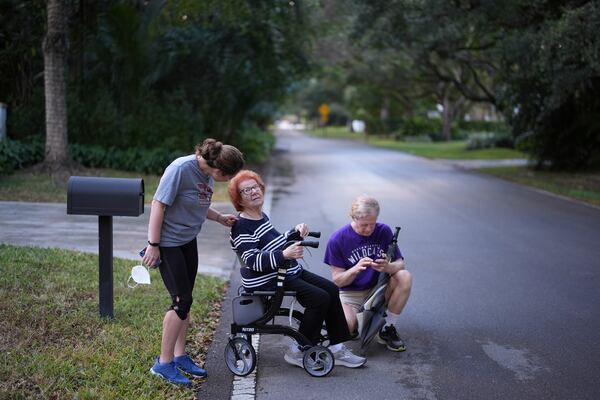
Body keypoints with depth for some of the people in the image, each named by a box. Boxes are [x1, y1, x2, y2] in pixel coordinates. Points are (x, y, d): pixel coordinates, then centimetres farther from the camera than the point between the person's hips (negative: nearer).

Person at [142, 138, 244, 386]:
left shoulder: (207, 172, -1)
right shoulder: (180, 169, -25)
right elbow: (158, 205, -22)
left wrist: (219, 218, 1)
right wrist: (153, 245, -20)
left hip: (188, 241, 8)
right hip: (168, 243, -8)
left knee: (185, 301, 13)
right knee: (181, 300, -6)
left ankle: (180, 356, 26)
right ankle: (164, 363, 7)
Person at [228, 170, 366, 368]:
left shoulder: (262, 216, 14)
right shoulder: (242, 227, -17)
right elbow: (253, 261, -27)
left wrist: (296, 232, 11)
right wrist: (284, 255, -37)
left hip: (289, 272, 10)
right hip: (267, 281, -10)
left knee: (331, 289, 1)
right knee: (320, 298, -19)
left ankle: (337, 348, 4)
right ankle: (298, 352, -7)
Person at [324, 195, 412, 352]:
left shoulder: (384, 231, -7)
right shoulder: (338, 239, -13)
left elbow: (400, 264, -6)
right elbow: (337, 280, -10)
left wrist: (388, 267, -31)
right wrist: (355, 270, -32)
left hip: (377, 289, 3)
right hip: (350, 294, -3)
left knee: (405, 277, -26)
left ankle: (387, 330, -9)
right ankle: (354, 321, 8)